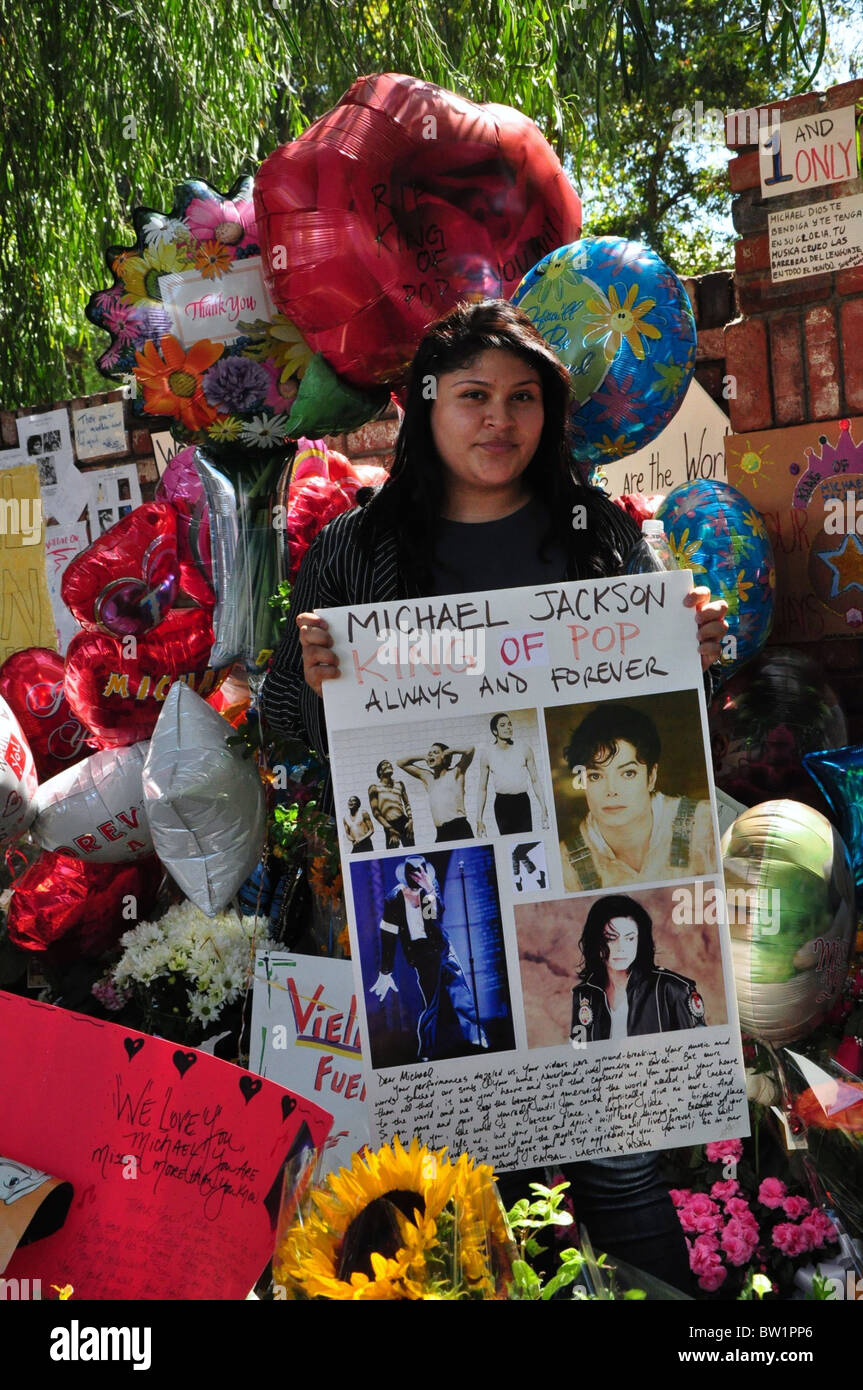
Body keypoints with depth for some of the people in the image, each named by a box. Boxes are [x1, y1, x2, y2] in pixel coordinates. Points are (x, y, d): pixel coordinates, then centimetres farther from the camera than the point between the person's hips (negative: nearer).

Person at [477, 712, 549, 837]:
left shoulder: (524, 749, 4)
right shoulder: (487, 754, 3)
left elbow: (535, 781, 7)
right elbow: (483, 789, 7)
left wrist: (543, 809, 2)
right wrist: (479, 819, 3)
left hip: (522, 802, 0)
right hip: (502, 804, 0)